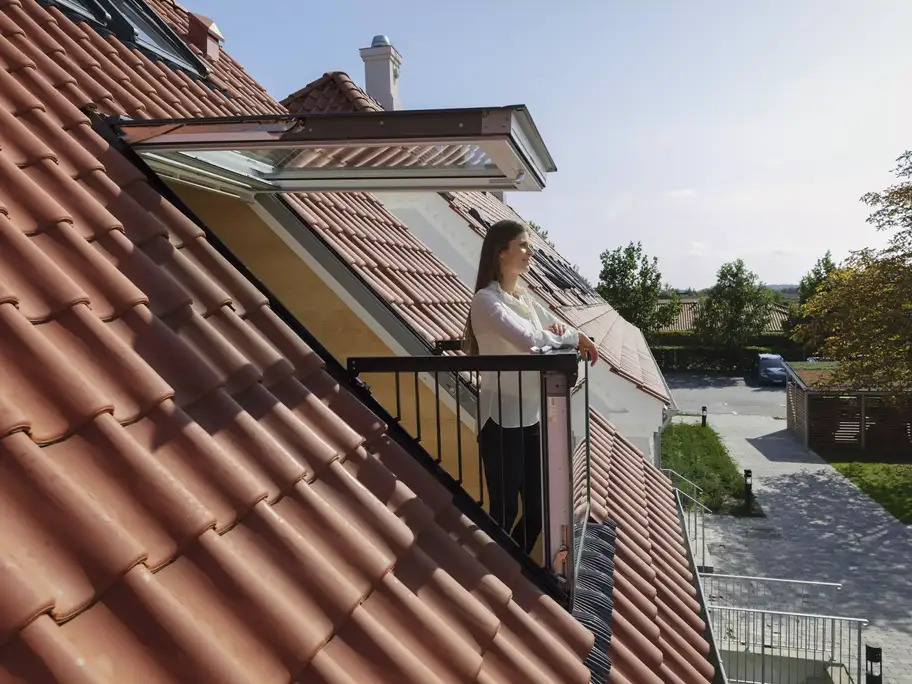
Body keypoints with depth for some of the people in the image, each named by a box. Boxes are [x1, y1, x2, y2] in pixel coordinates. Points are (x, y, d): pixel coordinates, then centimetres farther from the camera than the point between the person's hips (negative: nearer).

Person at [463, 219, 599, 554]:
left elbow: (559, 329, 18)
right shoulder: (487, 300, -14)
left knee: (536, 509, 14)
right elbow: (528, 339, -27)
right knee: (504, 510, 2)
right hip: (503, 420, -8)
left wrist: (562, 332, -7)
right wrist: (575, 337, -11)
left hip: (533, 416, 8)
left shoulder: (524, 296, 12)